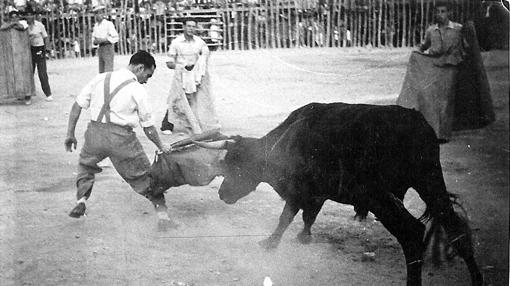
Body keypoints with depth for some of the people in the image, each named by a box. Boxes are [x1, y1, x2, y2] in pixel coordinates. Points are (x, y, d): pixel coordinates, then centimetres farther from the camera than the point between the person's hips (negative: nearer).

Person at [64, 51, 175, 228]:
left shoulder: (100, 78, 11)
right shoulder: (138, 90, 0)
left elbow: (77, 105, 9)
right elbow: (148, 127, 5)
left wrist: (70, 134, 16)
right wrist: (161, 146, 20)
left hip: (95, 132, 3)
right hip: (121, 137, -3)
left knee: (85, 165, 30)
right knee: (141, 174, 12)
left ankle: (81, 200, 16)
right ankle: (161, 208, 13)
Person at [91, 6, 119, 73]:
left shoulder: (109, 24, -7)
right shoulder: (96, 25, 13)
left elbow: (116, 38, -10)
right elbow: (93, 38, 22)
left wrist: (104, 40, -18)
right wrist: (95, 41, -2)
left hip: (108, 48, -7)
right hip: (100, 49, 7)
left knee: (108, 70, -12)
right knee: (101, 72, 7)